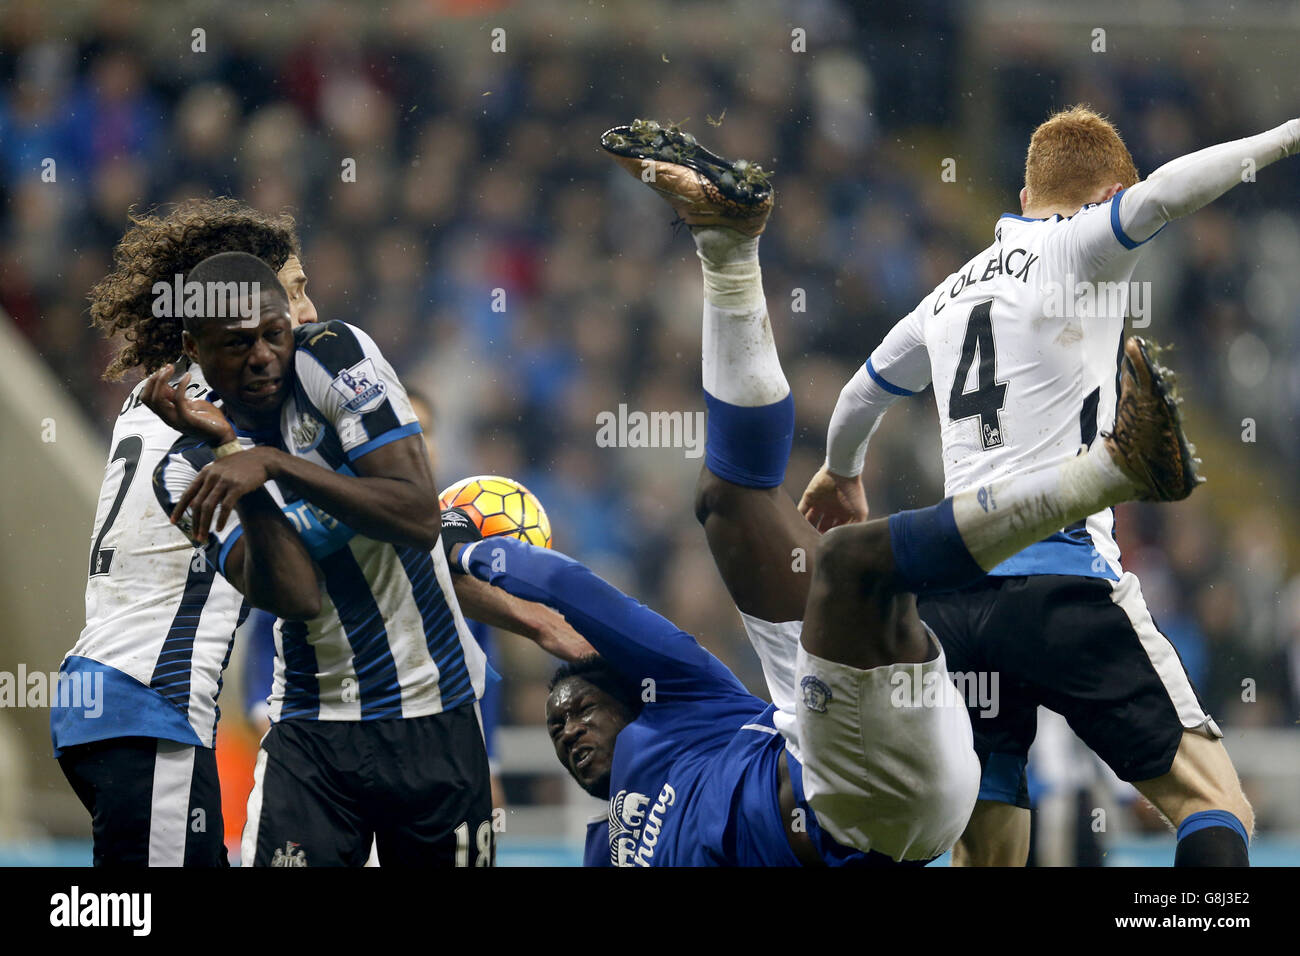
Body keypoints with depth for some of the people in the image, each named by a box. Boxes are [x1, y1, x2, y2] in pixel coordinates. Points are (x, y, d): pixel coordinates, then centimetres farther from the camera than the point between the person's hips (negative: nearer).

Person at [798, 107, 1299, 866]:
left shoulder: (951, 295, 24)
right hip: (1060, 575, -7)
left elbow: (859, 399, 41)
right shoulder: (1077, 248, 3)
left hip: (950, 595, 7)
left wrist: (842, 474, 60)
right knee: (1210, 798, -8)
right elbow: (1166, 192, -18)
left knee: (989, 825, 12)